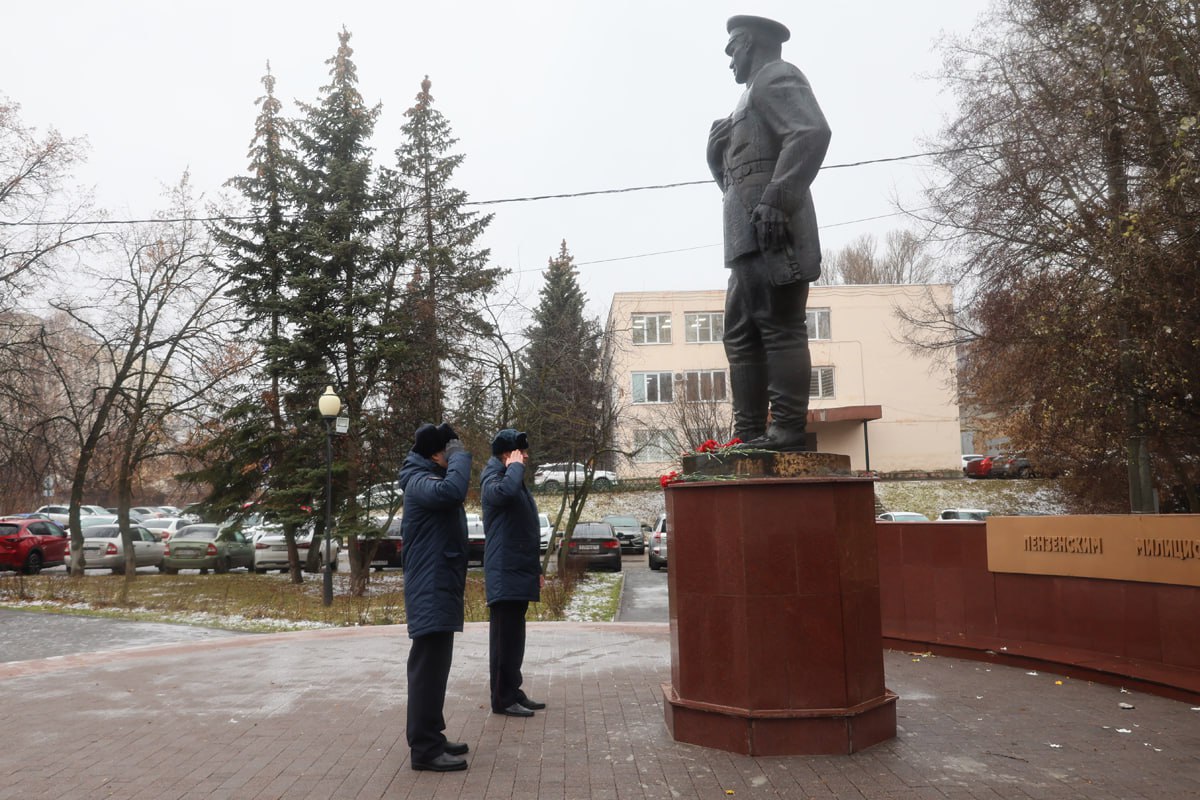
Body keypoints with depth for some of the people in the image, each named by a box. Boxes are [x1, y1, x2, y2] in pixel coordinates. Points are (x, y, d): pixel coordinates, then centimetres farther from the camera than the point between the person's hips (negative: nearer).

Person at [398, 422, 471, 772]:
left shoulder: (430, 479, 17)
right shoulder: (419, 482, -16)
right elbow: (452, 491, -37)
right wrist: (459, 456, -22)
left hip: (439, 588, 11)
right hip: (431, 591, -11)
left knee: (433, 667, 15)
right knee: (428, 668, -7)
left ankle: (430, 738, 24)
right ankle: (425, 749, -3)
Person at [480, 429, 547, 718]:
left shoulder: (517, 482, 20)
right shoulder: (493, 479, -10)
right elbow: (505, 491, -39)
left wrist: (536, 570, 24)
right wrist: (515, 466, -20)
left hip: (519, 574, 9)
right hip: (505, 575, -9)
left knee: (514, 637, 14)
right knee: (505, 638, -5)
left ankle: (513, 692, 22)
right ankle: (502, 699, 2)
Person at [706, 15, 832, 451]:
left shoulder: (776, 77, 1)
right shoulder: (756, 91, 29)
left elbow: (812, 133, -18)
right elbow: (729, 165, 31)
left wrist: (775, 202, -25)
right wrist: (719, 142, 10)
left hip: (772, 229, -10)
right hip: (751, 235, 10)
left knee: (780, 328, -12)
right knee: (741, 333, 7)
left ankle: (788, 431, -11)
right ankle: (751, 435, 8)